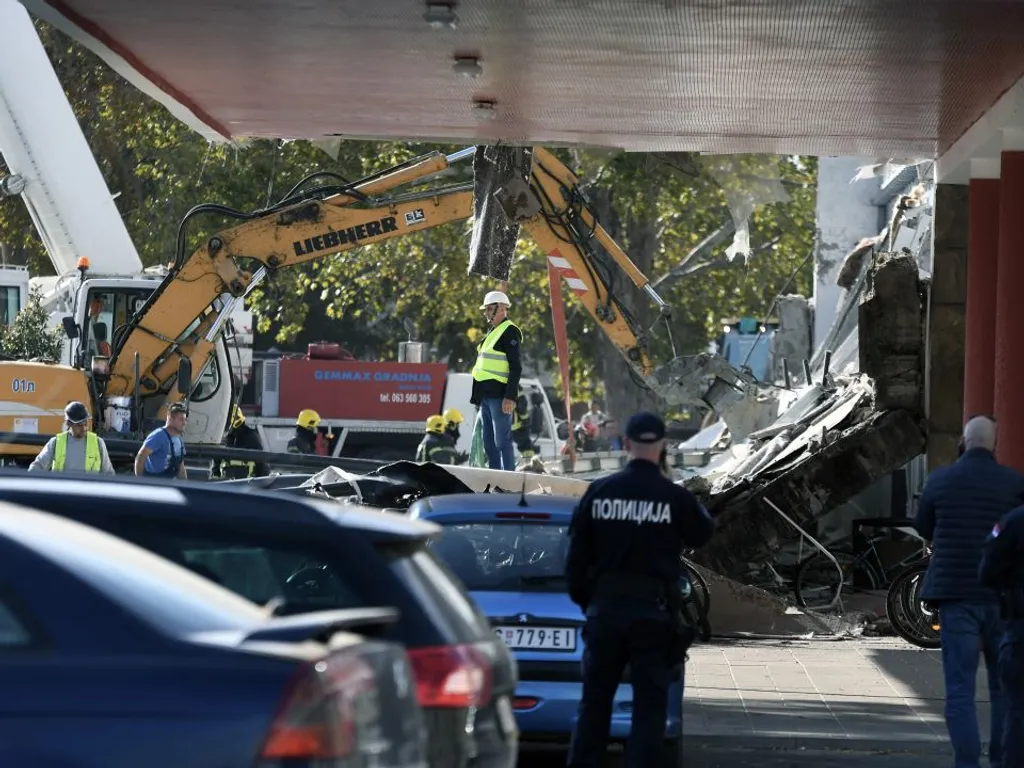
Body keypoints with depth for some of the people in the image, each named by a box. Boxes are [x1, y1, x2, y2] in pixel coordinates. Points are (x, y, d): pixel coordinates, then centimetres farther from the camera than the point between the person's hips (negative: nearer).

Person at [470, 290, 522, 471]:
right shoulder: (492, 333, 21)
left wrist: (510, 397, -22)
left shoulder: (509, 332, -9)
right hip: (486, 395, 10)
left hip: (500, 396, -10)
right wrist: (478, 397, 23)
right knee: (489, 442, 12)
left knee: (502, 440, -10)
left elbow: (516, 368, -16)